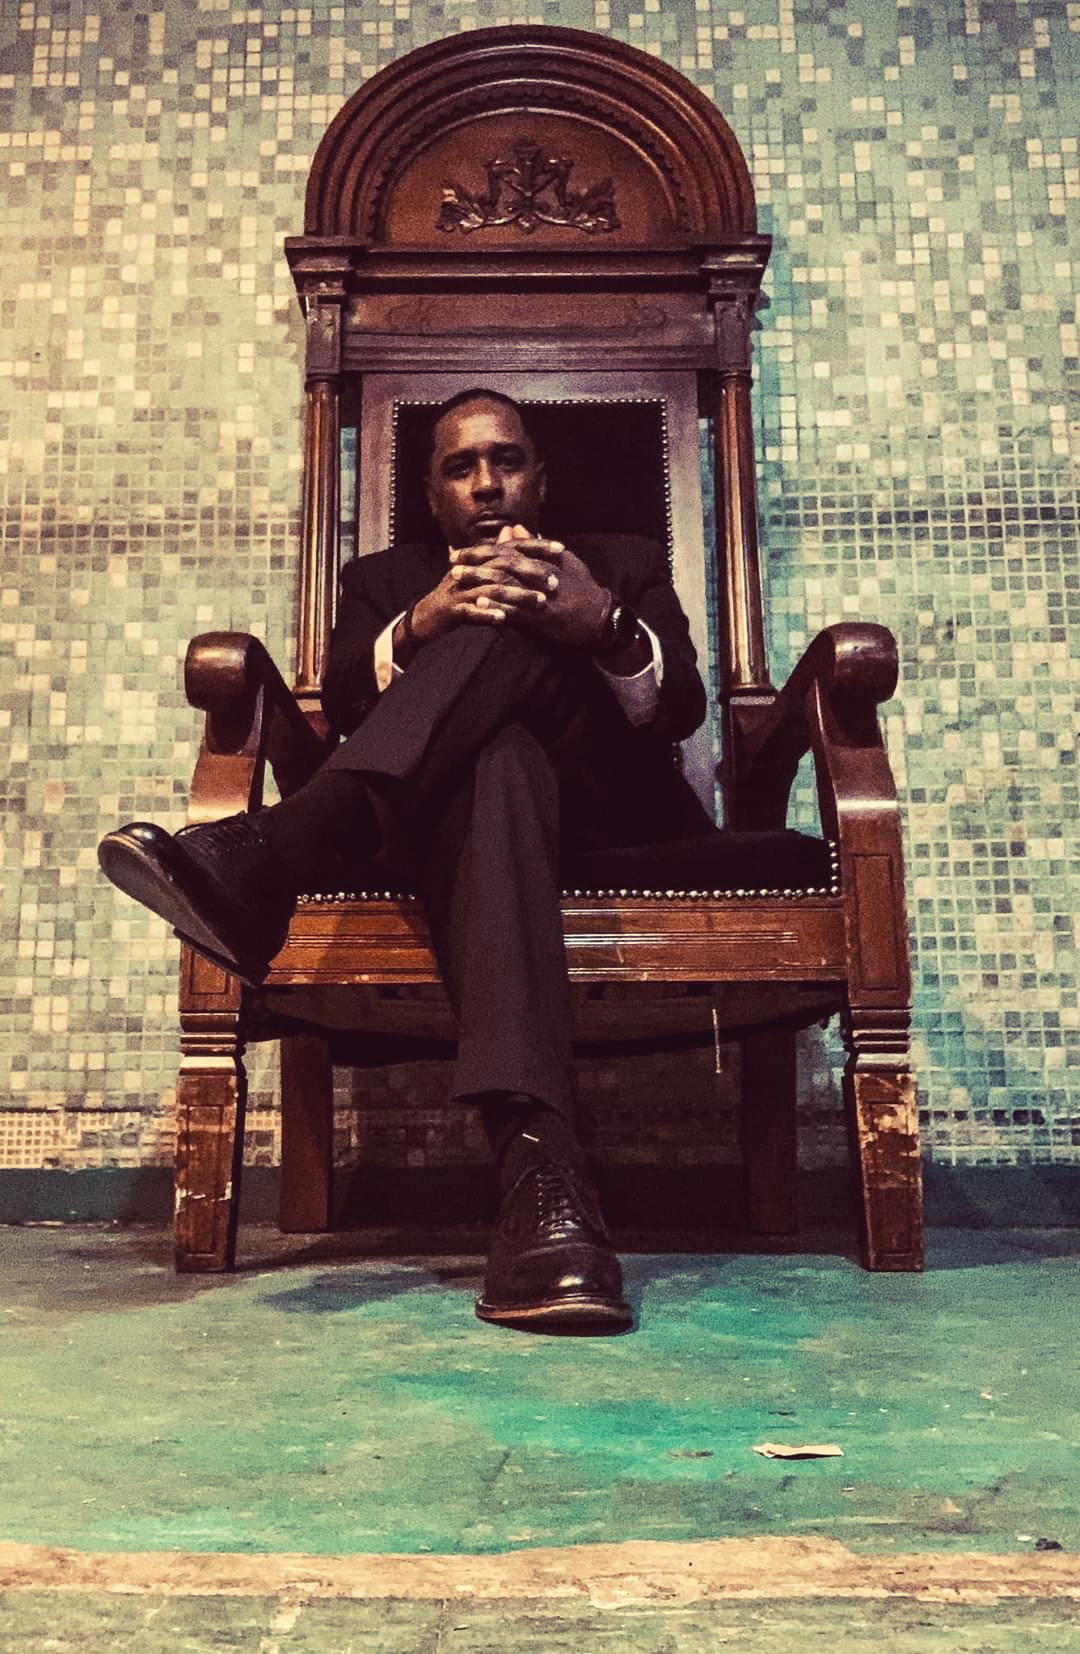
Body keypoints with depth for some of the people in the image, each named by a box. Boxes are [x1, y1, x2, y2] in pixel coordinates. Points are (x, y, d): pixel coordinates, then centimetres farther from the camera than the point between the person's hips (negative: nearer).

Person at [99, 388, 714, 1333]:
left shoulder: (625, 565, 23)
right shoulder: (385, 580, 25)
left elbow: (681, 710, 2)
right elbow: (344, 708, 2)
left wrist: (606, 627, -22)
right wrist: (418, 627, -21)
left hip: (604, 818, 1)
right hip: (452, 806, 0)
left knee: (513, 623, -25)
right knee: (498, 762, -39)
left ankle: (266, 853, -43)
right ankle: (539, 1160, -58)